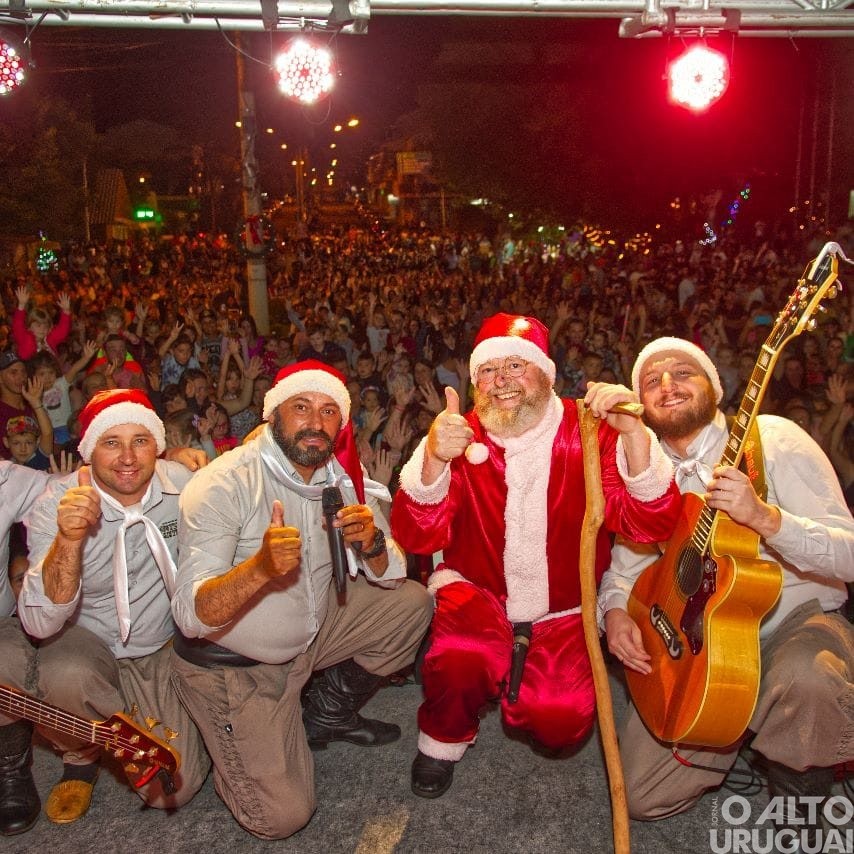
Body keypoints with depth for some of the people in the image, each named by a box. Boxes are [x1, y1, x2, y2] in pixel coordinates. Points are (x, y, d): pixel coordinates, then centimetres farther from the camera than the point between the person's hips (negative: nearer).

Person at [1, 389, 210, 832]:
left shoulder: (182, 484, -13)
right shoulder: (56, 503, -17)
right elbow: (40, 624, -27)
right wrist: (68, 539, -42)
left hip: (165, 646, 1)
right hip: (89, 639, -1)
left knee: (171, 789, -10)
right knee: (67, 676, -37)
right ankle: (82, 752, 1)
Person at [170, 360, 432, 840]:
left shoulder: (342, 475, -7)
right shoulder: (223, 486, -25)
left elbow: (390, 577, -4)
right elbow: (191, 615, -31)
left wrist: (372, 543, -27)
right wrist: (261, 567, -50)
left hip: (313, 628, 6)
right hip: (232, 662, -5)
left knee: (412, 604, -3)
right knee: (283, 816, -11)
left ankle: (330, 715, 16)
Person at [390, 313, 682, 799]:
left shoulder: (590, 432, -12)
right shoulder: (461, 437, -10)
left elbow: (653, 525, -23)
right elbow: (418, 538, -20)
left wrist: (633, 431, -38)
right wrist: (433, 459, -39)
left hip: (564, 608, 1)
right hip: (478, 589, 0)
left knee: (560, 720, -18)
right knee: (463, 655, -30)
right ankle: (444, 739, 4)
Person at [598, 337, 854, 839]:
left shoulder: (772, 438, -9)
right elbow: (625, 564, 10)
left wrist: (763, 516, -34)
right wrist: (615, 610, -12)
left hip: (794, 620, -3)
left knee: (807, 679, -40)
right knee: (643, 797, -5)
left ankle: (799, 798, -5)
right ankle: (743, 729, 22)